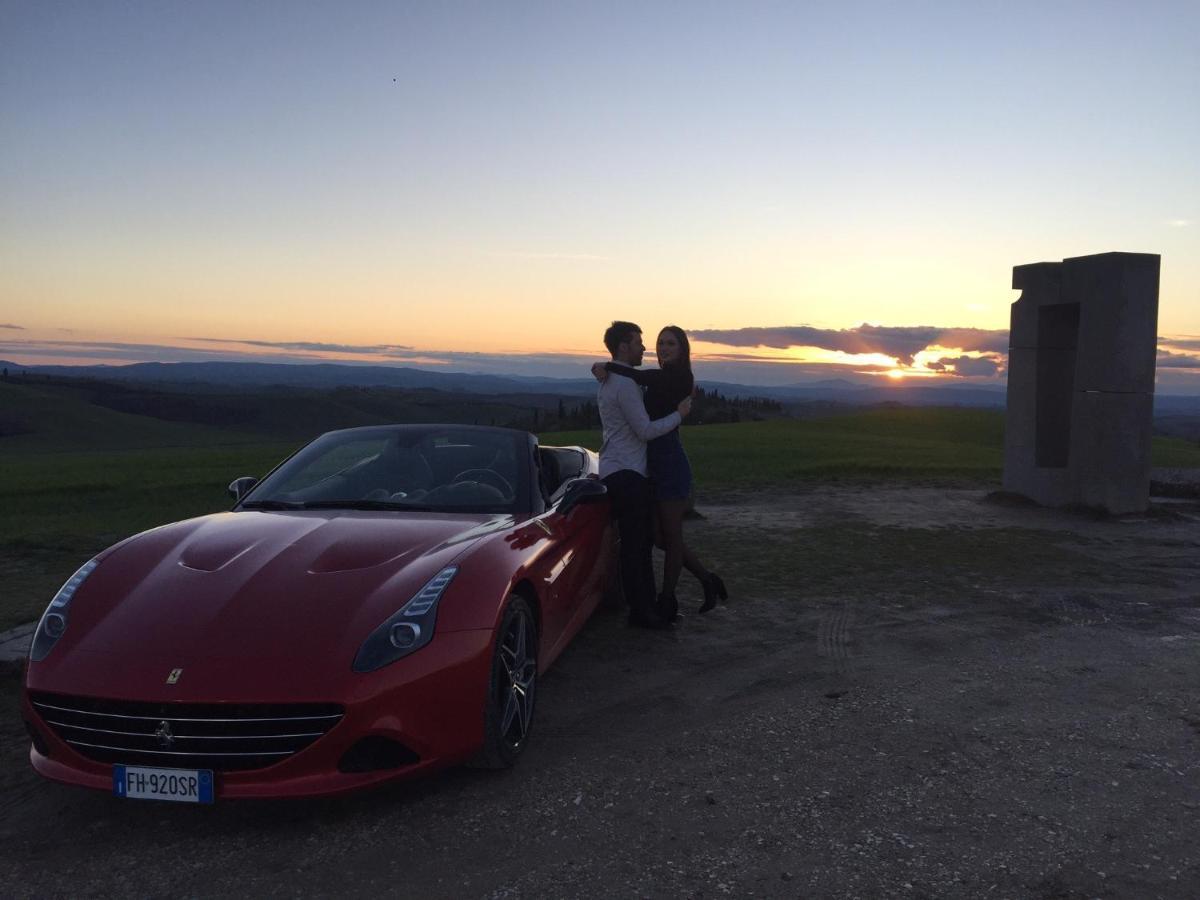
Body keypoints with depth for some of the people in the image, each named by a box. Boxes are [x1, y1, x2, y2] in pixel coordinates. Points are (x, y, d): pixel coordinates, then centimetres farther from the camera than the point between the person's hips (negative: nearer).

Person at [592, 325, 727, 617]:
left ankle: (667, 598, 16)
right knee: (661, 536, 12)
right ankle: (707, 579, 25)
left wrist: (606, 367, -20)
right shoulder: (661, 378, 17)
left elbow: (641, 377, -27)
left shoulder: (679, 377, -12)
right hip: (654, 465, 9)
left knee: (671, 536, 3)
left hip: (671, 464, -9)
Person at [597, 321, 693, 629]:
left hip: (618, 472, 11)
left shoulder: (609, 382, 18)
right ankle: (640, 612, 2)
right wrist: (679, 413, -6)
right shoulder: (625, 384, -16)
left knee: (642, 542, 14)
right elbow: (646, 430, -18)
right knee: (634, 545, -5)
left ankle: (648, 606, 20)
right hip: (625, 473, -11)